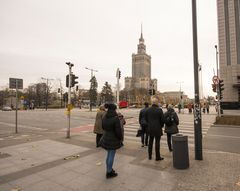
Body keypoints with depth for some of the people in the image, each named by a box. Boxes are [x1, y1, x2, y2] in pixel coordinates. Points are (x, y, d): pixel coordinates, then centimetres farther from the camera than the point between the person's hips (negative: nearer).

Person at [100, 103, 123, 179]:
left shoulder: (104, 118, -1)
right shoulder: (115, 118, -22)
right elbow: (118, 130, -19)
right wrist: (120, 138, -5)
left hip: (105, 138, 7)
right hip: (113, 140, -7)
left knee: (109, 155, 23)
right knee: (111, 155, 7)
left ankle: (109, 169, 39)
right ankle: (109, 172, 20)